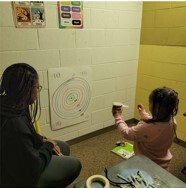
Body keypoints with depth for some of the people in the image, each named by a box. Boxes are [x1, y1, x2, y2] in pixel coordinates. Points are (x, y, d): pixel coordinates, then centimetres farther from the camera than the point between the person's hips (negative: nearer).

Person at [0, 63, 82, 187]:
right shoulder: (15, 124, -38)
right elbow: (34, 167, -26)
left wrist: (43, 140, -3)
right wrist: (48, 145, -11)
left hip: (19, 157, 8)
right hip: (18, 176, -8)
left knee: (63, 147, 18)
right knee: (75, 165, 2)